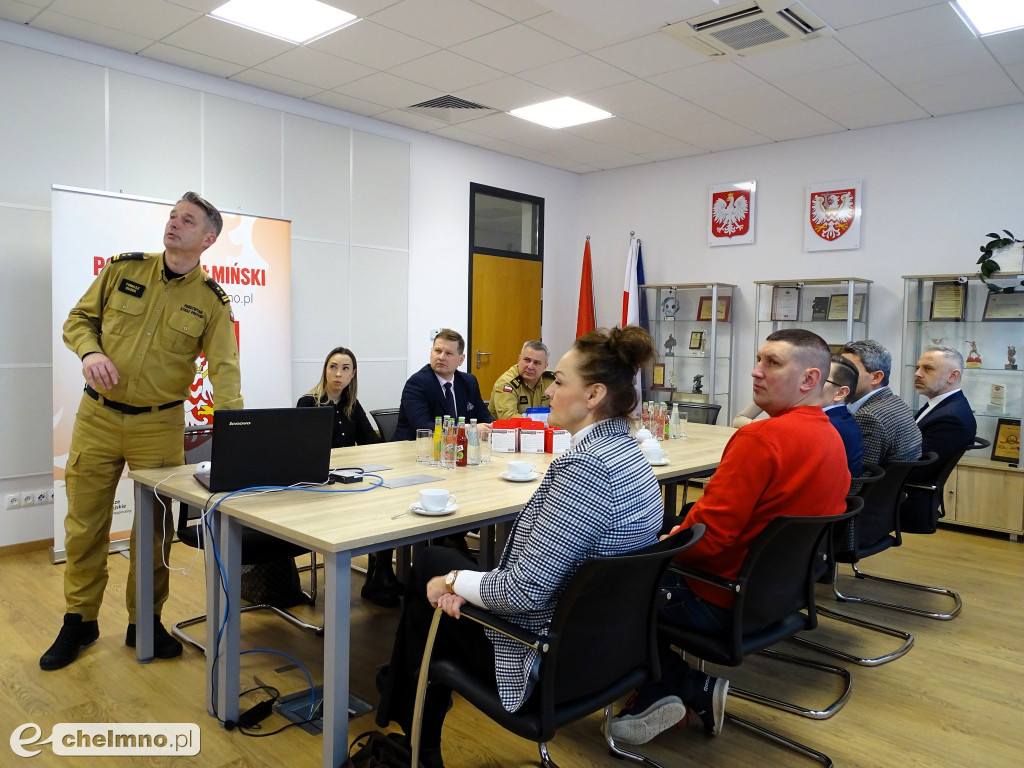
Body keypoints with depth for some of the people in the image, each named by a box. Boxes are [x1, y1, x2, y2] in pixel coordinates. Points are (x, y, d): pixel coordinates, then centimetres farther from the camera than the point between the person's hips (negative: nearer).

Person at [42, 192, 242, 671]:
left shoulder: (212, 301, -4)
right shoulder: (123, 269, 0)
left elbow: (224, 369, -12)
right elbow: (78, 319, 8)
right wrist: (90, 351, -15)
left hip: (159, 424, -1)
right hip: (98, 416, 2)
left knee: (155, 528, 8)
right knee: (85, 524, 10)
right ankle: (79, 622, 28)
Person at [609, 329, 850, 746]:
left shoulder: (762, 438, -25)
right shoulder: (832, 438, 3)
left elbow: (708, 535, -25)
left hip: (722, 602, -9)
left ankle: (691, 686, 11)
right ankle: (659, 695, 17)